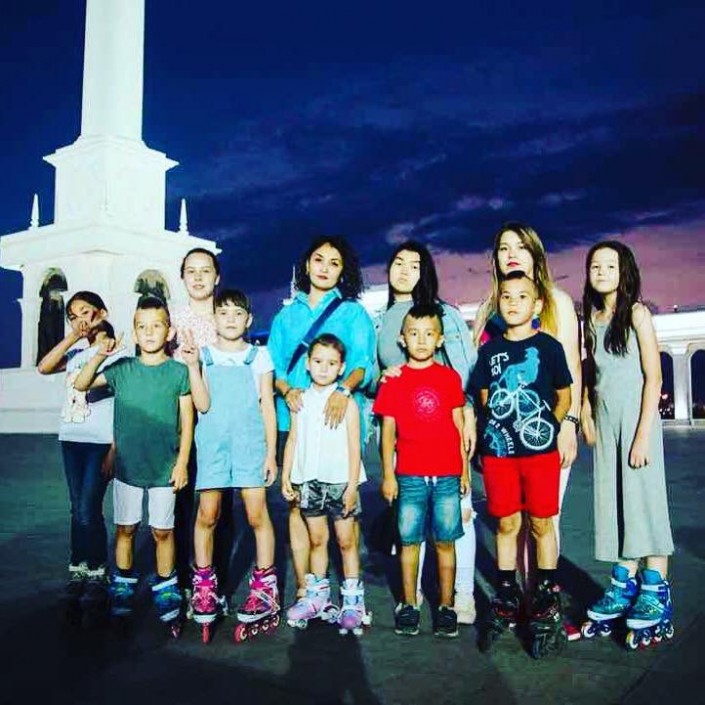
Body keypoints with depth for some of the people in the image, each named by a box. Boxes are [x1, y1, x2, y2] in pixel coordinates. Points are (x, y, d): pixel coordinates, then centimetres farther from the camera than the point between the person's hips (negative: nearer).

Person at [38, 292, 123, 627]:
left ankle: (97, 579, 6)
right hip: (71, 439, 6)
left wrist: (114, 449, -11)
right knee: (78, 511, 11)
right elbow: (44, 368, -3)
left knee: (89, 511, -7)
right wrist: (71, 338, -5)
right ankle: (78, 574, 19)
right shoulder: (75, 353, 14)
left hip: (100, 442, -6)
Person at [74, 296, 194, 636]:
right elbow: (81, 385, 1)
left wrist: (182, 461, -5)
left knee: (162, 530, 7)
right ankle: (123, 585, 29)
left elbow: (187, 421, -2)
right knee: (125, 527, 13)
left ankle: (165, 589, 23)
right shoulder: (122, 368, 1)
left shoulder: (179, 371, -5)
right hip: (127, 464, 2)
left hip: (164, 466, -2)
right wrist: (99, 356, -14)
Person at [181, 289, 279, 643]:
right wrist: (192, 365, -10)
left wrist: (271, 452, 2)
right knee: (207, 514, -1)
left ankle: (264, 586, 9)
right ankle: (204, 585, 15)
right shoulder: (204, 355, 9)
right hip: (212, 443, 1)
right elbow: (202, 405, -1)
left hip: (250, 442, -1)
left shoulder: (259, 356, 8)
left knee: (257, 514, -4)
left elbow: (267, 407, 7)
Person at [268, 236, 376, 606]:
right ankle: (302, 589, 9)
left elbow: (363, 362, -4)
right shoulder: (286, 316, 19)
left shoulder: (354, 312, 10)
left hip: (338, 420, -2)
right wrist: (287, 390, -11)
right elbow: (273, 365, 11)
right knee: (297, 503, 1)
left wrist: (344, 389, -24)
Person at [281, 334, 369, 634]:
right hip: (309, 480, 3)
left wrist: (352, 486, -10)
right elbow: (292, 440, 9)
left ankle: (352, 601, 12)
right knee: (316, 539, 13)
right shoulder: (301, 401, 7)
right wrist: (286, 477, 6)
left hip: (340, 481, -3)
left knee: (346, 540, 3)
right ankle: (316, 595, 24)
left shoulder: (347, 403, -4)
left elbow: (354, 447, -5)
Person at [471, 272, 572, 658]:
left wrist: (548, 427, -4)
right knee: (506, 524, 10)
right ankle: (506, 599, 23)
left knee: (541, 524, 5)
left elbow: (564, 397, 6)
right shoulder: (490, 350, 8)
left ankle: (547, 603, 18)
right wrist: (486, 437, 6)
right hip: (498, 451, 3)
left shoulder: (549, 346, -1)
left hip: (540, 450, -2)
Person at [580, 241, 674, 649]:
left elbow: (654, 378, -10)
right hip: (605, 420, 5)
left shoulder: (637, 314, -5)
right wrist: (586, 417, 5)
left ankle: (655, 593, 4)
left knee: (645, 501, -4)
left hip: (636, 416, -5)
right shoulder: (591, 319, 11)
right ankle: (624, 585, 14)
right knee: (613, 504, 6)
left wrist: (643, 434, -15)